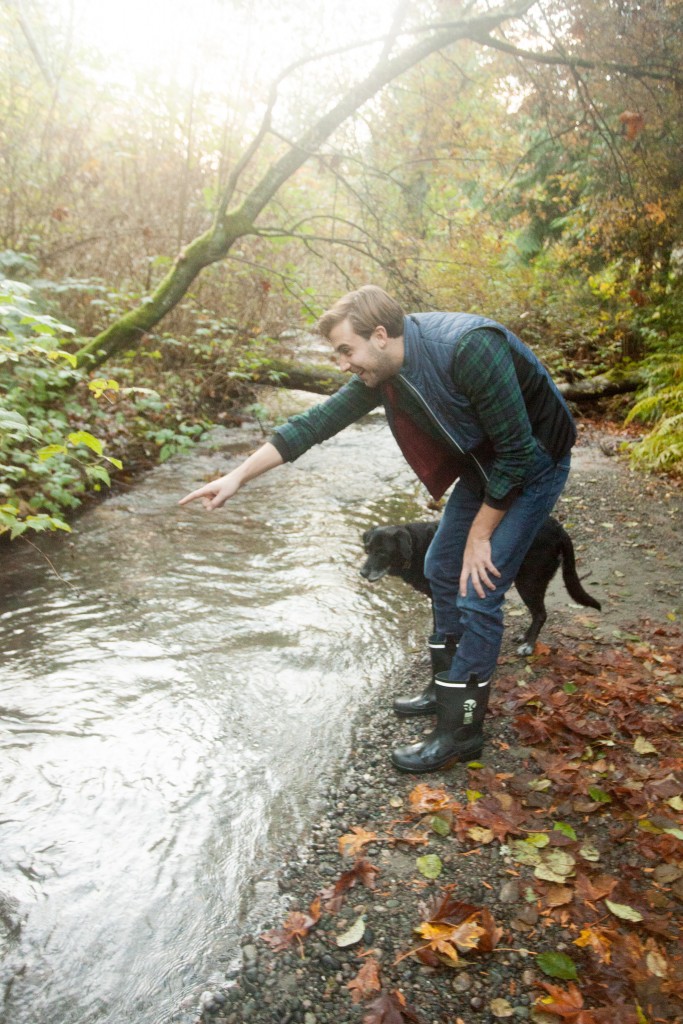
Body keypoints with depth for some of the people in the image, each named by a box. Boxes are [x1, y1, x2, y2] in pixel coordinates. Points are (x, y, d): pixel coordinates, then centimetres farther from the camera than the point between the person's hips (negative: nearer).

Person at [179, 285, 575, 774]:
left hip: (532, 465, -8)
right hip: (482, 464, 8)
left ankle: (461, 730, 4)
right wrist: (238, 476, -8)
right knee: (443, 568, 13)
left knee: (478, 591, -11)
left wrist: (480, 534, -19)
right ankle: (447, 689, 31)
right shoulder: (382, 370, -9)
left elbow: (516, 451, -28)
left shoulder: (468, 349, -34)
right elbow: (317, 422, -5)